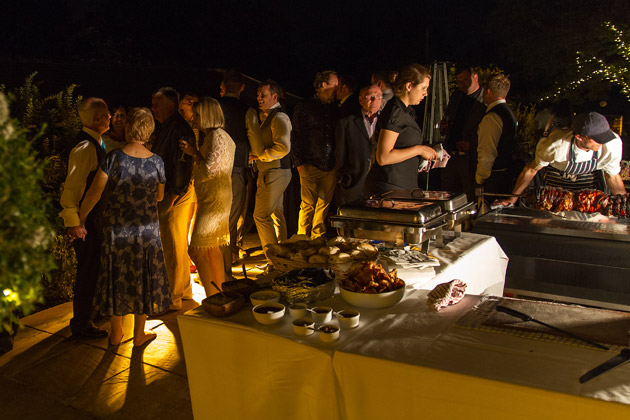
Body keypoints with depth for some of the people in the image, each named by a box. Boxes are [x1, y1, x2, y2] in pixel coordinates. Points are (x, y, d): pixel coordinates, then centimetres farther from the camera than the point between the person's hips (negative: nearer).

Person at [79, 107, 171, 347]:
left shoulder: (114, 158, -13)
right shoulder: (156, 161, -7)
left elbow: (94, 194, -10)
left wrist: (79, 219, 3)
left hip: (116, 228, 0)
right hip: (146, 229, 0)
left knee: (116, 276, 14)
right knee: (142, 277, 12)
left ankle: (116, 334, 26)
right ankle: (139, 334, 22)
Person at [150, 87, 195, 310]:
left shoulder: (178, 129, -16)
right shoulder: (163, 128, 16)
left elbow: (181, 164, -22)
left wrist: (174, 194, -21)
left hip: (177, 195, -10)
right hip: (166, 195, 10)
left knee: (174, 248, -3)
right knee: (178, 246, 18)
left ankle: (172, 299, 7)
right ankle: (184, 291, 32)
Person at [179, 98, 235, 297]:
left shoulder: (217, 136, -14)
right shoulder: (210, 136, 17)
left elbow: (210, 168, -22)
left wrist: (194, 152, -9)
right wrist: (193, 152, 12)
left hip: (215, 199, -11)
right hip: (210, 198, 11)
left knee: (197, 250, -11)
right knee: (213, 249, 16)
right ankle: (220, 294, 25)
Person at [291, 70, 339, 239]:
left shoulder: (335, 109, 17)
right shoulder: (304, 107, 4)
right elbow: (295, 136, 1)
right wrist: (299, 163, -7)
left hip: (330, 167, 4)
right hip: (310, 166, -4)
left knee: (324, 205, 6)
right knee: (308, 205, -5)